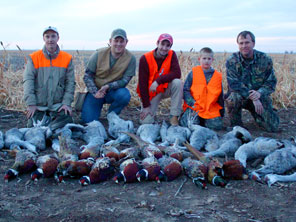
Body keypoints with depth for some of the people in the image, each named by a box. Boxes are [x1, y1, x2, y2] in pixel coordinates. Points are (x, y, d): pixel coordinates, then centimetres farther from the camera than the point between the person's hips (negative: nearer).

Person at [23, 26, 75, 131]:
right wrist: (31, 104, -15)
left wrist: (67, 103, -9)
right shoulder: (34, 58, 0)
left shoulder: (67, 58, 3)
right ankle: (45, 117, 20)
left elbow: (70, 82, 2)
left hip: (58, 105, 1)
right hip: (39, 105, 0)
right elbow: (28, 81, -6)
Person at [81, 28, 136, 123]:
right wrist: (95, 92, -20)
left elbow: (125, 80, -11)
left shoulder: (130, 58, -14)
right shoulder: (99, 54, -12)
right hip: (96, 90, 0)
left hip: (114, 90, 0)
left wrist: (108, 86, -27)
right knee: (88, 119, -15)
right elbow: (87, 76, -6)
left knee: (125, 95, -34)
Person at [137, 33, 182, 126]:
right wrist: (146, 105, -16)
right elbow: (142, 83, -14)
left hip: (166, 89, 2)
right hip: (151, 92, -2)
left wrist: (158, 81, -31)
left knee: (177, 82, -31)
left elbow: (177, 74, -21)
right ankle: (151, 110, 21)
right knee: (145, 121, -16)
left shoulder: (172, 55, -8)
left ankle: (174, 117, -22)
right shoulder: (145, 59, -15)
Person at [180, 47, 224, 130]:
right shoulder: (193, 73, 2)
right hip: (194, 107, -2)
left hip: (211, 109, 3)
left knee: (217, 125, -17)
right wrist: (192, 103, -14)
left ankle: (202, 120, 11)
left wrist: (222, 112, 15)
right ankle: (183, 117, 12)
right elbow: (185, 90, -1)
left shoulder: (218, 76, 10)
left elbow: (220, 95, 16)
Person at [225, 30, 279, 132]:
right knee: (233, 97, -38)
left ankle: (256, 114, 25)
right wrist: (252, 97, -29)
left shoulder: (265, 59, -5)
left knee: (273, 126, -10)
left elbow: (271, 82, -3)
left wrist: (259, 93, -24)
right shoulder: (232, 61, -10)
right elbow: (234, 84, -19)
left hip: (260, 97, 2)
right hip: (241, 95, -2)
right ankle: (236, 124, -8)